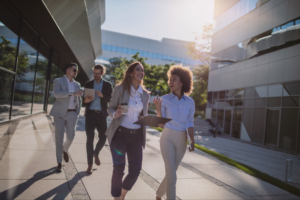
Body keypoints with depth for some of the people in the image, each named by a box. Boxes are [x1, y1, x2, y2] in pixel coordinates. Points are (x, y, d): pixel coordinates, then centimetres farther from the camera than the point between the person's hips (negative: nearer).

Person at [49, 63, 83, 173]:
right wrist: (73, 93, -29)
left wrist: (77, 113, 6)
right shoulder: (58, 81, -1)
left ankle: (65, 149, 35)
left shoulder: (77, 84, 13)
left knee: (71, 137, 0)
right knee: (59, 138, -1)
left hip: (72, 114, 4)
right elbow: (56, 93, -21)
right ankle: (59, 163, 12)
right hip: (60, 113, -3)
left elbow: (79, 100, 18)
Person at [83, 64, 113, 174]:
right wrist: (86, 100, -16)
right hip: (90, 114, 0)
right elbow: (84, 98, 8)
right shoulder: (88, 84, 9)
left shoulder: (107, 85, 7)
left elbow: (111, 100, 0)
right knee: (90, 139, -1)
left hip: (102, 115, 0)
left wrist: (102, 96, -19)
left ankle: (96, 153, 34)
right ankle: (90, 164, 8)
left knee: (103, 138, 3)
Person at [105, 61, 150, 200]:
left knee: (135, 170, 5)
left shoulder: (145, 94, 6)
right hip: (120, 133, -4)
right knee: (119, 169, 2)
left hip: (137, 135, 4)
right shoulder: (120, 89, -7)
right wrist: (115, 114, -23)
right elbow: (110, 108, -1)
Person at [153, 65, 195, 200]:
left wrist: (192, 141, -10)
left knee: (171, 173, 15)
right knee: (172, 175, -9)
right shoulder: (164, 99, -8)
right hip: (167, 138, -3)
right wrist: (158, 108, -22)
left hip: (181, 140, 3)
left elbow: (190, 124, 4)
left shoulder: (190, 102, -3)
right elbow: (161, 124, -7)